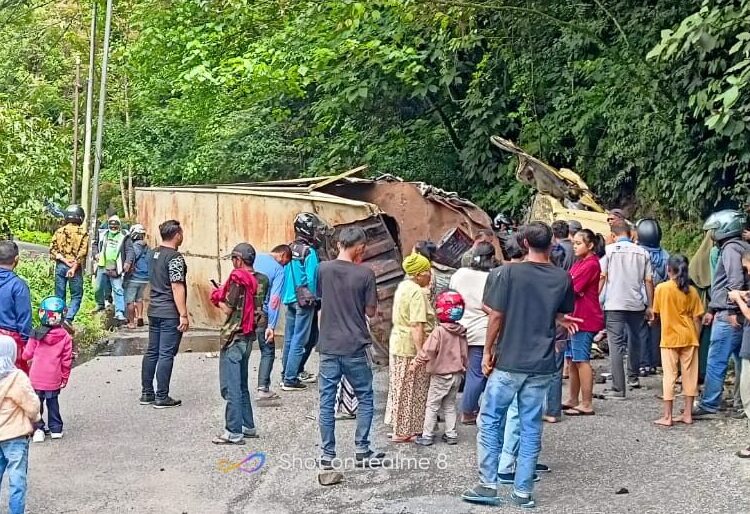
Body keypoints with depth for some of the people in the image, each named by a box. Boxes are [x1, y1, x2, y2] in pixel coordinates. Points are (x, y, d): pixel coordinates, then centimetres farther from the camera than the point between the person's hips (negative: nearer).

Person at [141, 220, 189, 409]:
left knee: (152, 351, 13)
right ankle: (161, 397, 0)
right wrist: (183, 315, -18)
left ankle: (146, 393, 19)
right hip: (170, 313, -8)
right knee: (166, 355, -3)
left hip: (154, 311, 9)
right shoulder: (175, 257, -16)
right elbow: (177, 287, -20)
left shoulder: (154, 253, 11)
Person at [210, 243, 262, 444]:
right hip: (248, 337, 8)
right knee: (241, 384, 18)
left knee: (230, 386, -5)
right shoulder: (258, 280, 8)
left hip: (234, 337, -8)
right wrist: (225, 296, 14)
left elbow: (228, 309, -15)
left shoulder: (237, 278, -15)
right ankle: (247, 426, 22)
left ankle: (233, 432, -4)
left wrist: (218, 299, 5)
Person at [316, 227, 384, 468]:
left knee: (327, 402, 8)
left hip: (328, 347, 3)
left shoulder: (323, 269, -1)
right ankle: (361, 451, 16)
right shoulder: (365, 273, -10)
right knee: (365, 399, 14)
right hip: (355, 348, -2)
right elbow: (371, 311, -3)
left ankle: (327, 455, 12)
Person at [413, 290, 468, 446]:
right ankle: (451, 434, 19)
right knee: (450, 405, 18)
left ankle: (427, 435, 7)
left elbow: (428, 351, -21)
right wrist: (463, 367, 23)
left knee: (432, 405, 4)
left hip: (441, 375, -6)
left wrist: (416, 363, -9)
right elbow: (465, 353, 11)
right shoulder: (461, 332, 2)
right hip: (457, 374, 6)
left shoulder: (439, 331, -19)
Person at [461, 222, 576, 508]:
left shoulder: (510, 272, -9)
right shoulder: (562, 278, 2)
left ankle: (488, 485, 7)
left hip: (509, 361, -3)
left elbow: (496, 316, -8)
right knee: (531, 428, 9)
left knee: (489, 421, 9)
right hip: (541, 365, 3)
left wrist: (488, 351, 2)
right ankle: (523, 492, 12)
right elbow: (562, 317, 13)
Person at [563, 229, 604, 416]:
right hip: (575, 317, 10)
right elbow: (572, 286, 14)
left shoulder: (590, 264, -15)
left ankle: (586, 404, -2)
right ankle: (572, 400, 25)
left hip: (585, 318, -10)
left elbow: (570, 287, -17)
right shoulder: (579, 262, 16)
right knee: (572, 360, 15)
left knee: (581, 360, -7)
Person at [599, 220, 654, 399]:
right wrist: (650, 306, 13)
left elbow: (602, 276, -6)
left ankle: (618, 389, -6)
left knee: (616, 345, -3)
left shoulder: (609, 250, -2)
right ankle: (633, 377, 37)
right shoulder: (642, 252, 5)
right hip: (636, 304, 3)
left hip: (614, 304, -3)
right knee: (634, 341, 23)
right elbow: (648, 280, 6)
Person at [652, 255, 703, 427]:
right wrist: (696, 338, 11)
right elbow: (697, 318, 1)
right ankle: (688, 414, 15)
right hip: (689, 337, 3)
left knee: (669, 376, 1)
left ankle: (667, 416, 1)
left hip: (669, 338, -3)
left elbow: (656, 312, 3)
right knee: (689, 375, 10)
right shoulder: (691, 291, 0)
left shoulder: (661, 288, -7)